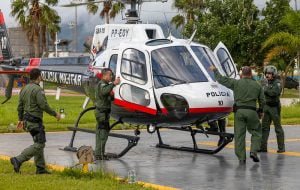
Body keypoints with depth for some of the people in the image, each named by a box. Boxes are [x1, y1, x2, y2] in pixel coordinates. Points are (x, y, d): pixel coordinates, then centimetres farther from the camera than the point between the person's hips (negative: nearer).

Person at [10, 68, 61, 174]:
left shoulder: (24, 89, 11)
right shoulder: (38, 90, -16)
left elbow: (20, 106, 15)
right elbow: (43, 105, -20)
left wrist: (21, 119, 24)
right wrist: (55, 114, -8)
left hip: (27, 120, 10)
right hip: (35, 121, -10)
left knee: (39, 143, 15)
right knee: (39, 144, -8)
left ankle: (41, 168, 15)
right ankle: (18, 160, -16)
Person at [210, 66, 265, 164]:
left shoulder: (236, 83, 2)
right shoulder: (257, 86, 9)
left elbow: (221, 79, 5)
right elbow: (262, 101, 12)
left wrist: (215, 70, 21)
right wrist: (261, 111, 29)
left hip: (239, 111, -1)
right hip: (251, 111, 1)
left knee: (239, 135, 3)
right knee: (256, 132, 16)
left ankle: (241, 158, 3)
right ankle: (253, 151, -2)